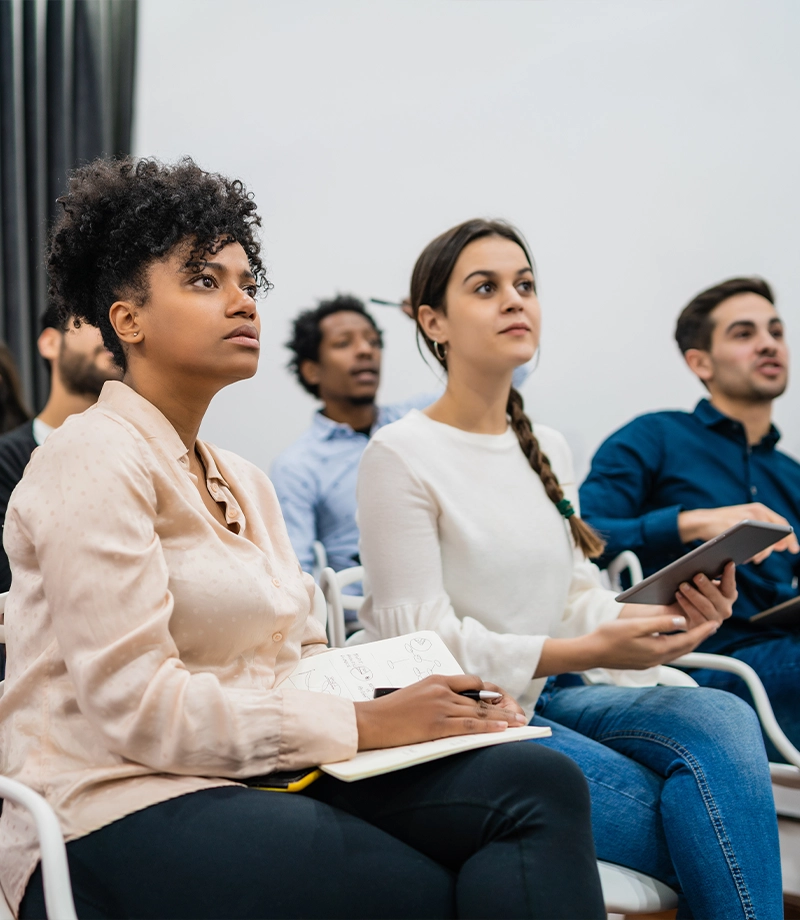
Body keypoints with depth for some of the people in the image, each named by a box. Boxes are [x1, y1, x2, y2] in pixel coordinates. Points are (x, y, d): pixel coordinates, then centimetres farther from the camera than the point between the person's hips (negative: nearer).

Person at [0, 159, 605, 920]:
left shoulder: (245, 483, 19)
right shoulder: (94, 460, -8)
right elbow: (134, 703, -17)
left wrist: (432, 702, -4)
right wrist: (362, 724, -16)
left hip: (259, 776, 8)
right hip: (121, 810, -7)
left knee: (539, 783, -16)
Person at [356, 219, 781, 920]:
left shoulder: (547, 450, 13)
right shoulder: (401, 455, -9)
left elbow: (578, 599, 12)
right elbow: (422, 638, -14)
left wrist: (668, 621, -10)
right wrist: (587, 651, -23)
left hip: (540, 700, 6)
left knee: (720, 719, -22)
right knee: (688, 817, -24)